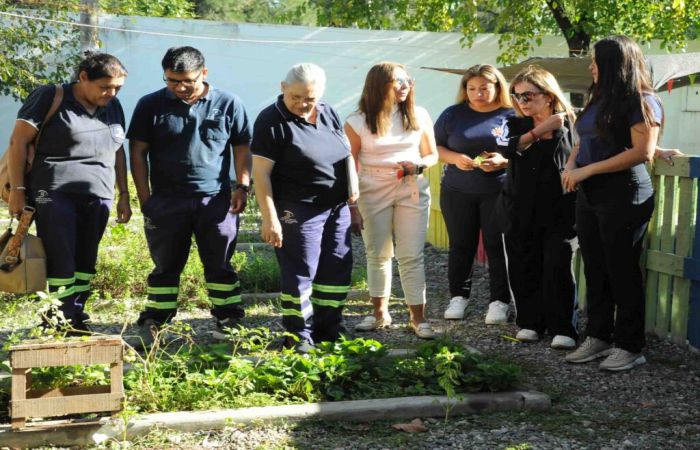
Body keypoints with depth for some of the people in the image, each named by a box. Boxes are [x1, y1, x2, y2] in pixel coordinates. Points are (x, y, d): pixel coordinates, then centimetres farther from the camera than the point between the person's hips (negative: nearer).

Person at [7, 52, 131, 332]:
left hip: (98, 196, 5)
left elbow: (118, 152, 22)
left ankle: (76, 321, 13)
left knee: (85, 262, 5)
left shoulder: (113, 107, 14)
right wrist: (17, 189, -9)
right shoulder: (49, 98, -3)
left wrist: (124, 195, 18)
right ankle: (57, 325, 0)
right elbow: (18, 142, -4)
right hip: (55, 193, -5)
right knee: (61, 261, -8)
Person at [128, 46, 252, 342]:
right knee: (166, 267, 7)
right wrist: (145, 198, -2)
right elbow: (138, 152, 3)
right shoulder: (151, 105, 2)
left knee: (221, 266, 7)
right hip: (167, 202, 0)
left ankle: (230, 324, 15)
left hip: (217, 201, 0)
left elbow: (242, 149, 8)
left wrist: (242, 187, -2)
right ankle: (153, 327, 15)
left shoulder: (228, 104, 3)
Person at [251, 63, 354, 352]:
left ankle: (329, 331, 24)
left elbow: (346, 154, 17)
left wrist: (353, 193, 9)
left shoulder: (328, 114, 8)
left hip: (337, 208, 7)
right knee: (300, 274, -2)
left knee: (337, 271, 11)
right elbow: (260, 172, -15)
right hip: (298, 212, -7)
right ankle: (299, 337, 11)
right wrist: (269, 218, -20)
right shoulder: (272, 121, -12)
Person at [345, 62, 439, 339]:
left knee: (412, 256, -3)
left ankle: (418, 317, 2)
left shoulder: (419, 116, 1)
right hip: (373, 192, 0)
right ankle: (380, 313, 23)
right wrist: (351, 204, -4)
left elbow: (432, 155, 9)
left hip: (412, 191, 1)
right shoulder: (358, 121, -5)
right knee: (377, 254, 9)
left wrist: (418, 166, -13)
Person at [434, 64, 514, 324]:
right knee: (461, 245, 9)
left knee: (497, 246, -1)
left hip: (499, 192, -2)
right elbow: (436, 147, 7)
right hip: (457, 192, 2)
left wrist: (503, 161, -16)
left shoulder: (511, 116, -1)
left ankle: (499, 301, 10)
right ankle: (458, 296, 23)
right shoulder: (453, 115, 5)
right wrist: (455, 158, -12)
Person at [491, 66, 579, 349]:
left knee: (557, 270, -6)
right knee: (524, 270, 7)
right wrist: (539, 131, -21)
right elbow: (506, 148, -15)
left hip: (557, 213, -3)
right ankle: (530, 323, 21)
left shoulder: (570, 125, 1)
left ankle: (562, 328, 3)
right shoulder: (515, 124, 7)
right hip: (520, 212, 3)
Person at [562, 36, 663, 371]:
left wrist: (588, 169, -19)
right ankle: (598, 337, 20)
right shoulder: (599, 100, 15)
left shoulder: (642, 102, -10)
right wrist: (570, 166, 0)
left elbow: (642, 152, -20)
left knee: (622, 271, -2)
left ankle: (629, 347, 7)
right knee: (595, 269, 10)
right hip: (589, 195, 8)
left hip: (624, 196, -8)